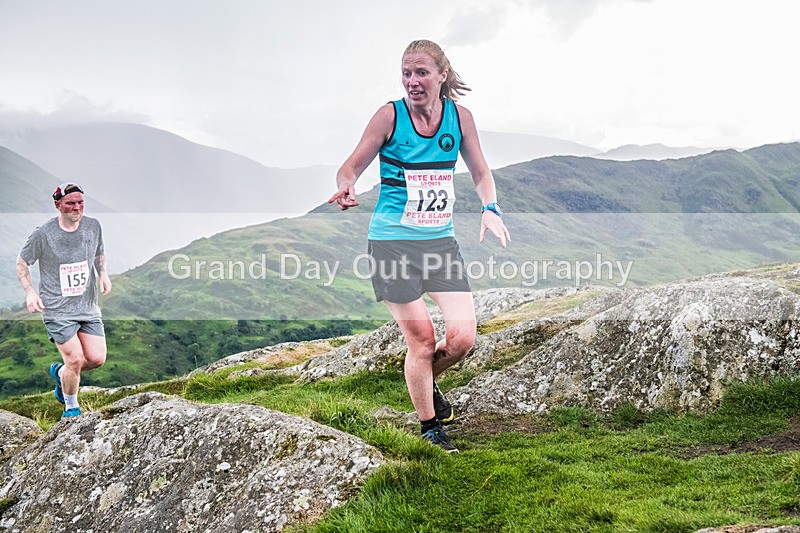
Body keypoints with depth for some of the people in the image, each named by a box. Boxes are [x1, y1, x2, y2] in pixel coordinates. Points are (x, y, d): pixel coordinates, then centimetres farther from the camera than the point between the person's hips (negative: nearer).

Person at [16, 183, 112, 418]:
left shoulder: (93, 226, 2)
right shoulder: (43, 234, -11)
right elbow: (22, 262, 3)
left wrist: (103, 274, 2)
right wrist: (30, 292, -9)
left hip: (88, 306, 5)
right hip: (57, 309, -5)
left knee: (97, 358, -2)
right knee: (75, 359, -11)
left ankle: (60, 373, 31)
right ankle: (71, 407, 14)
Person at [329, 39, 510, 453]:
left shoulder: (459, 116, 2)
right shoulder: (390, 116, -7)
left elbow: (480, 174, 12)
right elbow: (351, 166, -5)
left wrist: (490, 208, -7)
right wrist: (346, 187, -28)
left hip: (440, 240, 4)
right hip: (392, 241, -3)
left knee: (463, 336, -5)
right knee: (421, 340, -3)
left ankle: (427, 382, 29)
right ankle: (429, 428, 18)